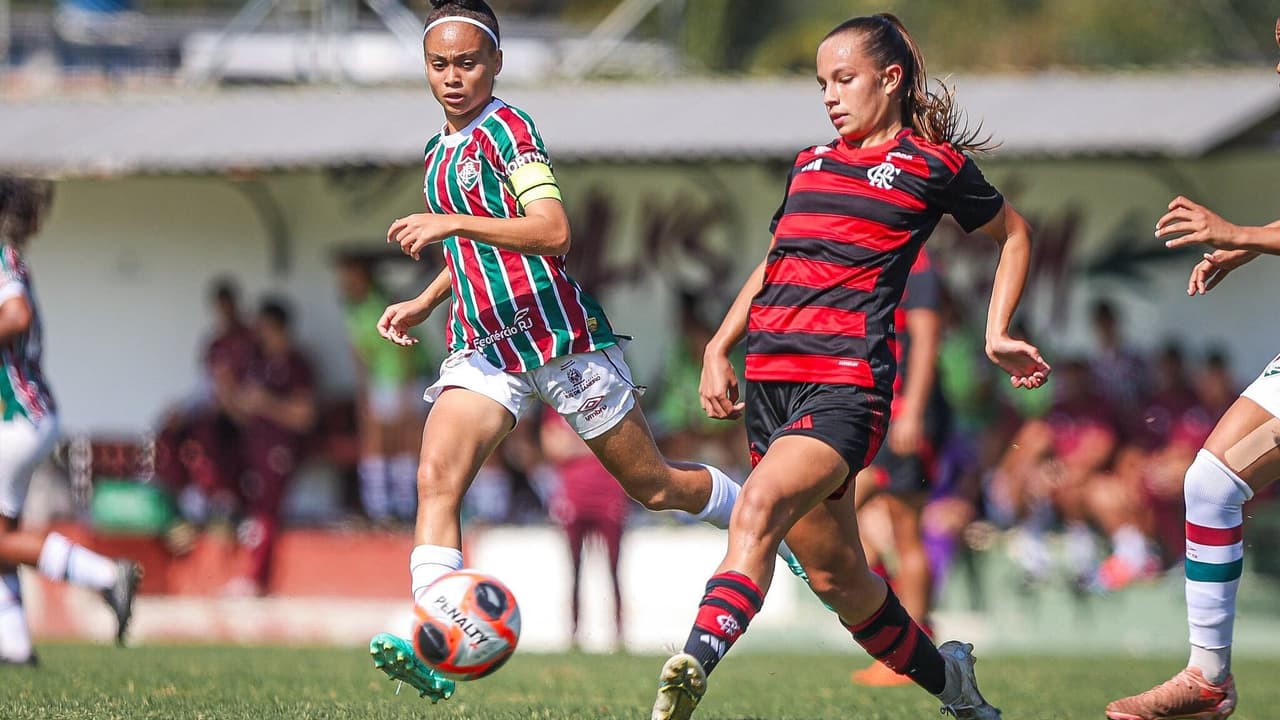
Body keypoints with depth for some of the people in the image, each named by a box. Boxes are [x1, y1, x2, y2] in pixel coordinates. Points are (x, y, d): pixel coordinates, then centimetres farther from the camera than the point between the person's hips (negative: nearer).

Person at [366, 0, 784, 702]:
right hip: (484, 346, 7)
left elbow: (552, 230, -24)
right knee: (436, 477, -18)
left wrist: (452, 223, -29)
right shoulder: (439, 151, 16)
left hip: (561, 335, -7)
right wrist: (425, 301, 20)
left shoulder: (507, 128, -10)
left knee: (653, 484, 5)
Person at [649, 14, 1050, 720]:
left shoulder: (932, 165, 5)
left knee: (759, 504, -31)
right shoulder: (808, 165, 20)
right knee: (834, 574, 12)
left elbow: (1013, 234, 20)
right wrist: (718, 349, 19)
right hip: (770, 381, 7)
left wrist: (997, 335, 10)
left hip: (848, 382, -7)